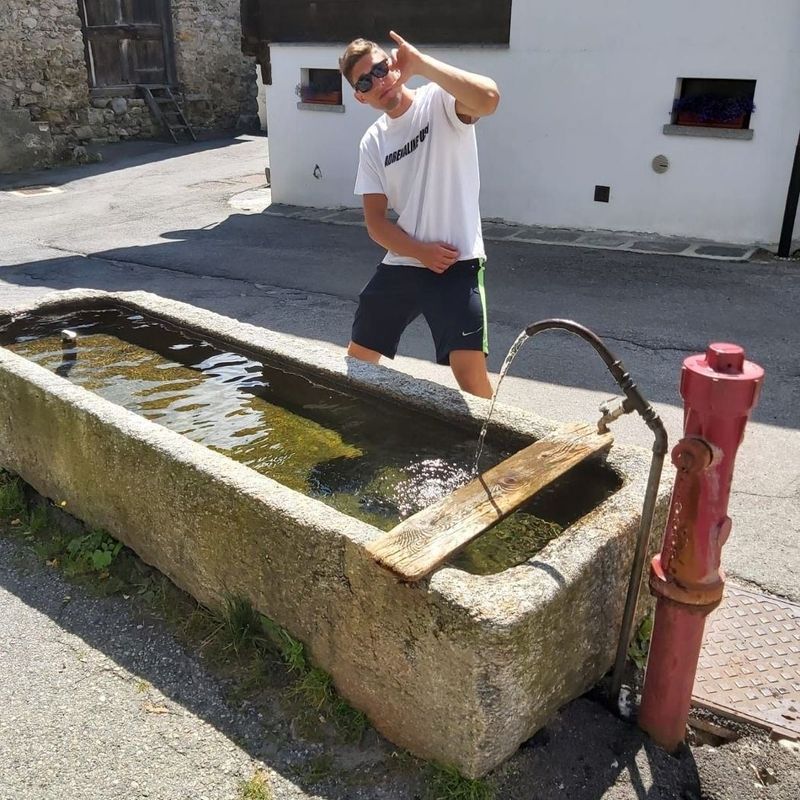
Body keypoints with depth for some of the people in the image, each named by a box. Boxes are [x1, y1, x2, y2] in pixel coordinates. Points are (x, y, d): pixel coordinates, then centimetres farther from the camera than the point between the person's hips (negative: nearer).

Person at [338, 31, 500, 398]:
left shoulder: (439, 101, -6)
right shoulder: (371, 144, 9)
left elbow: (488, 98, -30)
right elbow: (375, 221, 5)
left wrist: (420, 63, -25)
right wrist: (420, 253, -12)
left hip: (457, 263, -6)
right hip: (399, 265, 6)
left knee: (469, 369, -16)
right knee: (358, 358, 18)